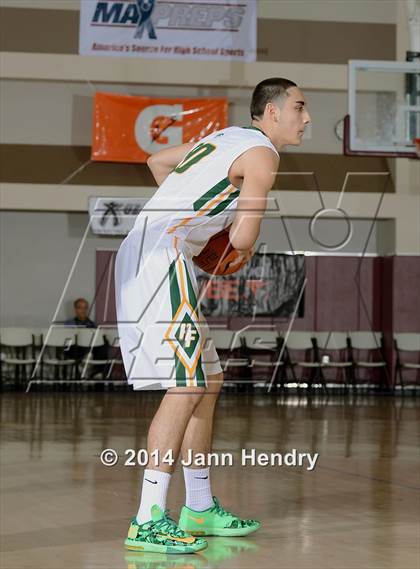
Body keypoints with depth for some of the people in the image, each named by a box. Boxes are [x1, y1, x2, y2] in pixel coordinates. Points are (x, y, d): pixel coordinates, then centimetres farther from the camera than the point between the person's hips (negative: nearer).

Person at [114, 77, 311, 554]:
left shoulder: (225, 138, 22)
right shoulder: (262, 154, -6)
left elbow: (157, 160, 35)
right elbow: (242, 241, -12)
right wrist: (246, 222, 10)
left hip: (140, 255, 10)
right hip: (160, 255, -10)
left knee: (208, 382, 13)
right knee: (187, 384, -14)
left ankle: (199, 509, 20)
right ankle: (148, 522, -16)